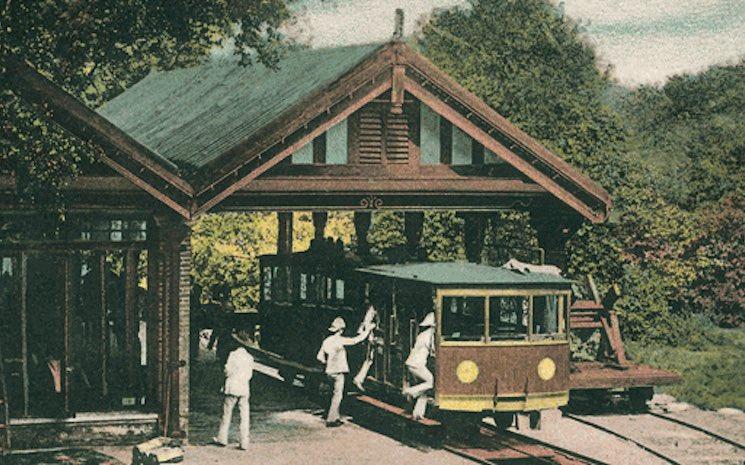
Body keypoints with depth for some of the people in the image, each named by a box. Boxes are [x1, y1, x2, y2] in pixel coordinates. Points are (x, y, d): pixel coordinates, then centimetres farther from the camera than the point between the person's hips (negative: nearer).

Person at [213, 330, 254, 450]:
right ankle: (244, 443, 2)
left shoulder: (233, 354, -10)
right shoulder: (249, 357, 4)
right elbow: (249, 374, 8)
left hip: (232, 387, -4)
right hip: (245, 388, 4)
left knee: (227, 414, 9)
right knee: (244, 416, 4)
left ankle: (222, 438, 16)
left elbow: (228, 371, -9)